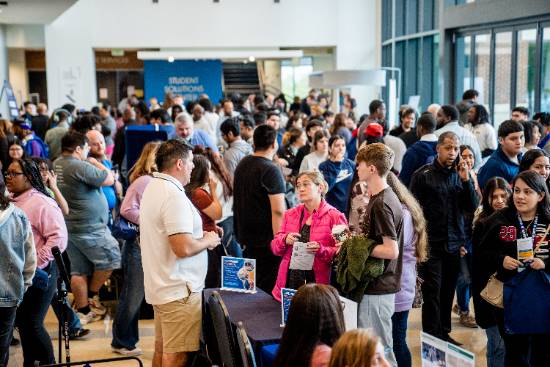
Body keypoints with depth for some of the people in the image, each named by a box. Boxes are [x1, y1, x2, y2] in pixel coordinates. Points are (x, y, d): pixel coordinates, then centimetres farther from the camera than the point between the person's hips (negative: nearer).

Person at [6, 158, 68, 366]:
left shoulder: (41, 204, -14)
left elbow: (59, 238, -20)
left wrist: (36, 264, -19)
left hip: (37, 276, -7)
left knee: (32, 324, -4)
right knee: (21, 322, 16)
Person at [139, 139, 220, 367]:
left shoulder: (153, 188, 12)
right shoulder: (173, 195, -20)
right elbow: (183, 248, -27)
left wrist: (200, 236, 12)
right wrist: (208, 241, -9)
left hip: (159, 286, 10)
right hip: (179, 290, -10)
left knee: (162, 348, 20)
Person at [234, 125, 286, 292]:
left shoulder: (242, 165, 9)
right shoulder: (271, 170, -17)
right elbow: (278, 211, -23)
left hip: (245, 238, 8)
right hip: (266, 241, -8)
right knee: (267, 289, 0)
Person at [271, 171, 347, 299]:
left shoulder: (335, 216, -2)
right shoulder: (290, 214, 12)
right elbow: (275, 248, 13)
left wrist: (321, 250, -21)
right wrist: (285, 240, -7)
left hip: (317, 283, -4)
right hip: (290, 281, 4)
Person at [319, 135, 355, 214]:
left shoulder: (351, 164, 4)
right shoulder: (323, 166, -5)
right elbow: (326, 186, -20)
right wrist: (337, 164, -17)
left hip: (351, 208, 3)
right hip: (333, 209, -3)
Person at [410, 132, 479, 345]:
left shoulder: (461, 174, 9)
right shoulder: (423, 175, -5)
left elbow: (472, 207, 4)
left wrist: (466, 180, -9)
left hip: (454, 244, 4)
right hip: (431, 244, -4)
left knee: (448, 292, 11)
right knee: (432, 292, -2)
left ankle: (444, 333, 22)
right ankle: (431, 335, 5)